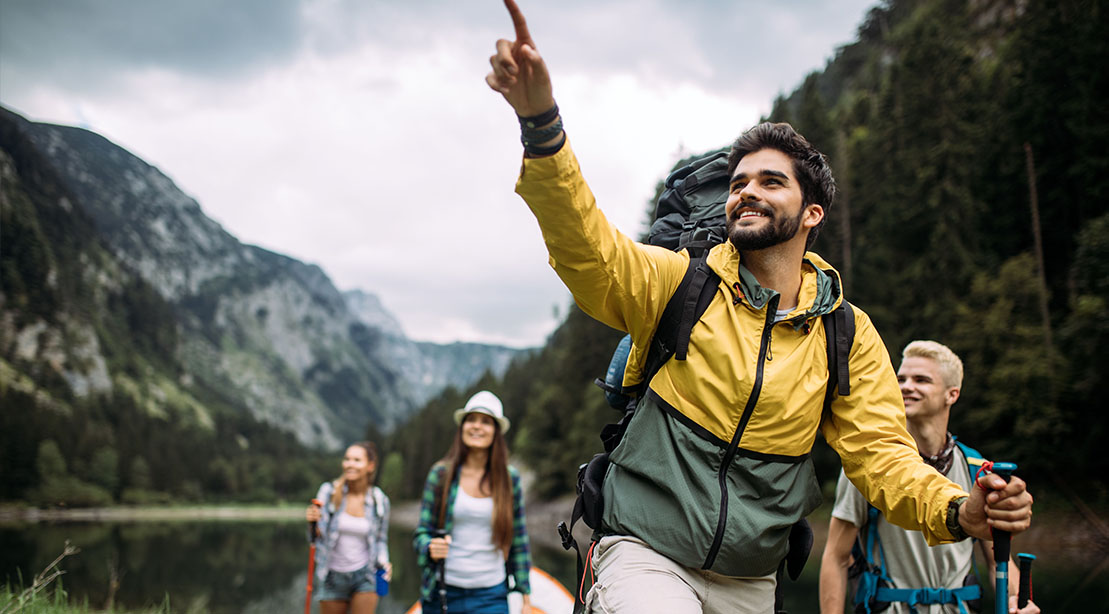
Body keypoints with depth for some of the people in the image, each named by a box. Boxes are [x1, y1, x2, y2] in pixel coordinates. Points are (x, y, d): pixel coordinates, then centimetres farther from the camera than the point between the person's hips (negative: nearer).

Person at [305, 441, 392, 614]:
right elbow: (316, 537, -7)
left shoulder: (380, 500, -5)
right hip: (333, 577, 1)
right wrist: (312, 522, -27)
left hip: (364, 575, -1)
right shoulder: (328, 491, -8)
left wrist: (383, 562, -8)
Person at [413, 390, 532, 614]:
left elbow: (519, 540, 9)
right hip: (443, 593, 0)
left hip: (491, 595, 0)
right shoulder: (441, 474, 1)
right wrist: (430, 547, -19)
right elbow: (422, 532, 4)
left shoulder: (510, 478, 3)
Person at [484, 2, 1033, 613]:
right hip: (646, 556, -3)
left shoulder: (848, 335, 3)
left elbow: (879, 451, -1)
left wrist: (956, 510, -22)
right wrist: (542, 122, -35)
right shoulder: (678, 283, -4)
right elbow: (585, 247, -19)